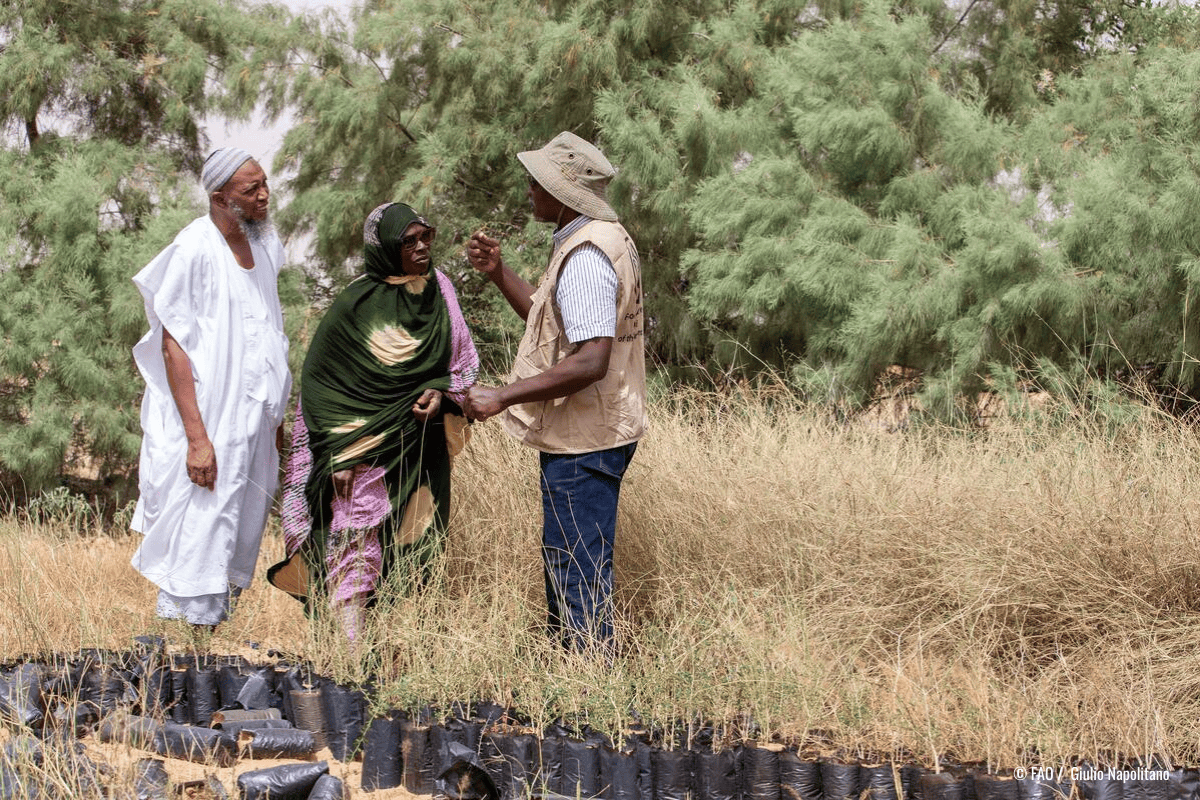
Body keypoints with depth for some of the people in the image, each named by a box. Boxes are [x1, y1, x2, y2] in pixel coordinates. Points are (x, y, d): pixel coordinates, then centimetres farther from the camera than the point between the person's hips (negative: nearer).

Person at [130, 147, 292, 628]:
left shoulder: (262, 245, 10)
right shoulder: (196, 250, -14)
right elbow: (173, 346, -16)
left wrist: (276, 417, 18)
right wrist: (197, 437, -21)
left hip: (253, 421, 8)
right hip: (208, 420, -8)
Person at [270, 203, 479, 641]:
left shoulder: (439, 289, 5)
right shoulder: (356, 304, -8)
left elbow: (463, 362, 14)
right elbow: (319, 380, -5)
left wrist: (440, 392, -8)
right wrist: (340, 455, -10)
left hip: (421, 450, 5)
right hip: (364, 448, -5)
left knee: (414, 550, 5)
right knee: (356, 544, -11)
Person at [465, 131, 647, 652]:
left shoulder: (586, 257, -22)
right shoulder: (602, 240, 12)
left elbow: (590, 361, -30)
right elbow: (554, 323, 23)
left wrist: (504, 396, -25)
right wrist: (498, 274, 13)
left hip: (583, 445, -11)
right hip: (586, 434, 11)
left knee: (578, 573, -5)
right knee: (564, 564, 19)